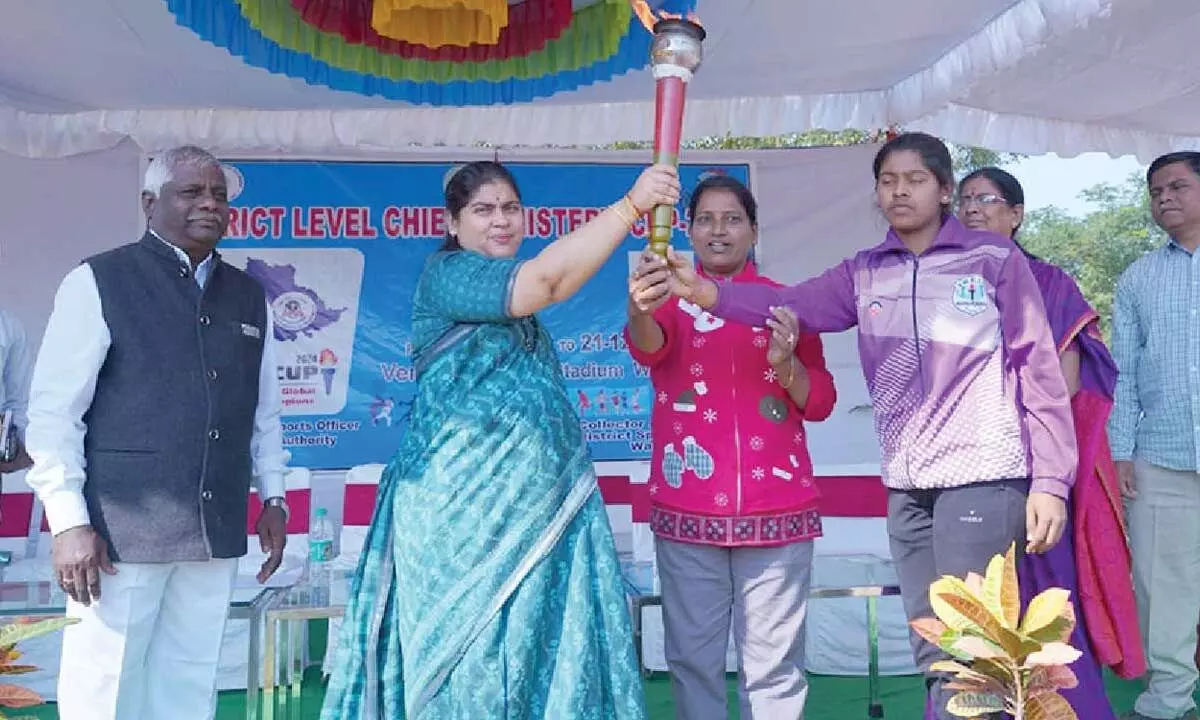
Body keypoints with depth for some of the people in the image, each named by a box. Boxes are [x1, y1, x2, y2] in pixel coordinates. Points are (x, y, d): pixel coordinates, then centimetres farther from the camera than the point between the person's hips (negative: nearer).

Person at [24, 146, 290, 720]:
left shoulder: (248, 296, 13)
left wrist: (272, 498, 11)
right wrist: (69, 521, -11)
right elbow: (53, 410, -5)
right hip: (121, 529, -4)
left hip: (216, 531, 4)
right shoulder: (98, 282, -2)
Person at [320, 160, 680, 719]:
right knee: (469, 657, 1)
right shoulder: (446, 275, -7)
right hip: (463, 506, -8)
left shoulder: (515, 301, 17)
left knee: (540, 648, 9)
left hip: (536, 505, 8)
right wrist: (632, 204, -26)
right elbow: (548, 280, -24)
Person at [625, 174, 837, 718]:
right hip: (687, 511, 0)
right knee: (693, 659, 4)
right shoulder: (670, 296, 5)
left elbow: (820, 403, 9)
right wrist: (640, 312, -42)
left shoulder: (785, 303, 10)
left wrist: (787, 365, -12)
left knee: (774, 665, 2)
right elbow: (647, 347, -19)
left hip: (778, 508, 1)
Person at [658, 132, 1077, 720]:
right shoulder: (864, 274, 10)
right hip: (906, 487, 5)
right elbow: (790, 305, -6)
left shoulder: (995, 259, 0)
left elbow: (1039, 369, -1)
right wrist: (710, 294, -23)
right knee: (932, 653, 14)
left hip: (983, 478, -4)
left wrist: (1050, 480, -6)